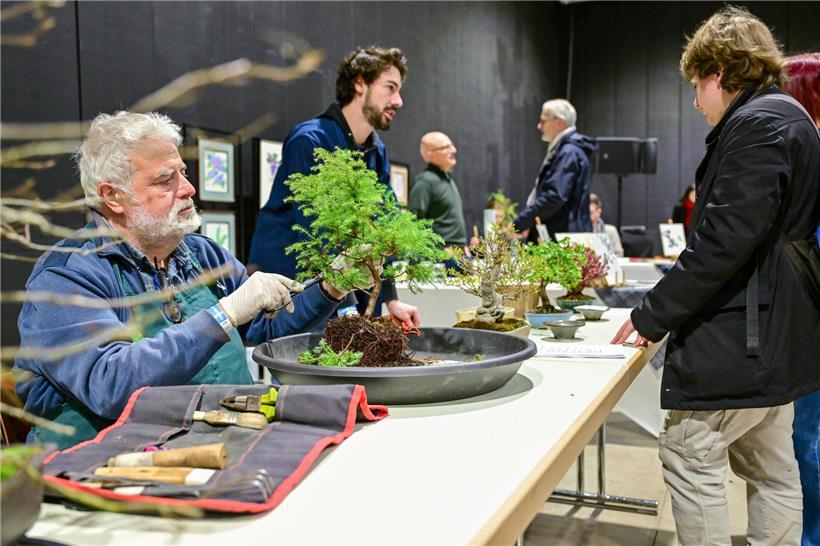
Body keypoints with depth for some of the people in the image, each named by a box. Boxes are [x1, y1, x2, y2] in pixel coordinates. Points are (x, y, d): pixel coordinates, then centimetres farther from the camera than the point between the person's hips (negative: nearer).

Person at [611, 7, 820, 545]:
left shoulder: (755, 124, -15)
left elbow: (723, 241, -23)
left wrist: (651, 316, -14)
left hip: (733, 340, -11)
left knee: (691, 462, -2)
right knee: (772, 470, 17)